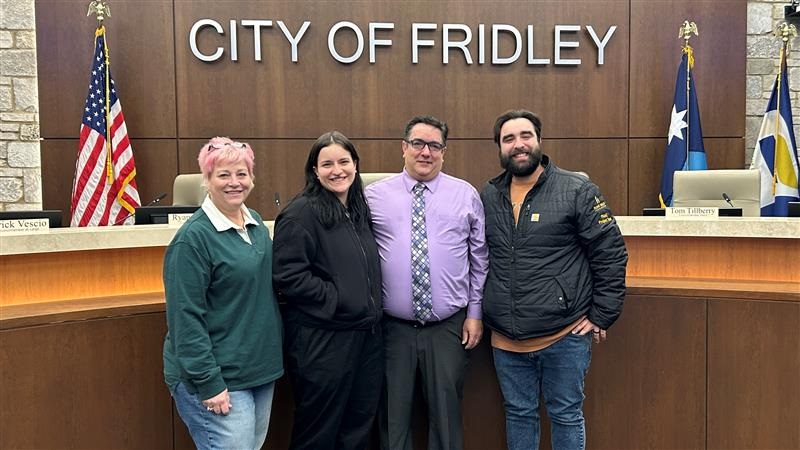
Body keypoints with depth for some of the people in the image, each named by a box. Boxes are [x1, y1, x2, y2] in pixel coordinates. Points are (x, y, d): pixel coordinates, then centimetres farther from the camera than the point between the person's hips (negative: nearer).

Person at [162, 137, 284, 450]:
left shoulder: (257, 224, 7)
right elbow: (186, 318, -18)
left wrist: (271, 361, 15)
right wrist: (208, 383, -20)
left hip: (261, 371, 8)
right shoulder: (193, 238, -16)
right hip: (219, 379, -8)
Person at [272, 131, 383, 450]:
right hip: (322, 340, -7)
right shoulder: (301, 213, -12)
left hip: (366, 334, 7)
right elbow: (288, 276, -19)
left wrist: (372, 308, 7)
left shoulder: (359, 210, 11)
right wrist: (337, 299, -17)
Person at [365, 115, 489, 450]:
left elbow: (480, 259, 6)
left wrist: (475, 312, 3)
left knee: (446, 413, 13)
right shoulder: (374, 195, 1)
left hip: (449, 327, 0)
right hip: (392, 327, 0)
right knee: (393, 414, 13)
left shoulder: (466, 195, 3)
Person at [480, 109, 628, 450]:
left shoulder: (578, 191, -8)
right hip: (506, 339, 4)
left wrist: (602, 317, -8)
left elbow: (611, 255, -6)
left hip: (565, 336, -3)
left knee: (566, 416, 12)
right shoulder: (487, 197, 5)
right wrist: (478, 314, 10)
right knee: (518, 415, 18)